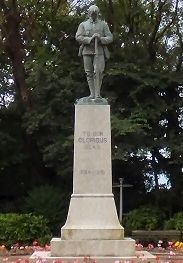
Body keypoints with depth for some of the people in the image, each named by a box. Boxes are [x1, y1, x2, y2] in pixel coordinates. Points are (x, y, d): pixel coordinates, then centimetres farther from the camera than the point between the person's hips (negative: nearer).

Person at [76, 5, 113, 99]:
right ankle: (92, 94, 5)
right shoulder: (83, 25, 10)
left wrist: (100, 39, -18)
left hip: (99, 51, -1)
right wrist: (90, 39, -18)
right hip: (87, 51, 1)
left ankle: (97, 94, -10)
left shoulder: (103, 24, 10)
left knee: (98, 72, -15)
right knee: (89, 73, 1)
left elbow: (110, 38, 2)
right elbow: (78, 37, -3)